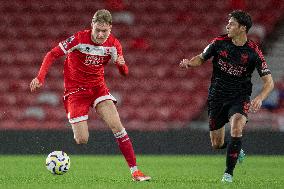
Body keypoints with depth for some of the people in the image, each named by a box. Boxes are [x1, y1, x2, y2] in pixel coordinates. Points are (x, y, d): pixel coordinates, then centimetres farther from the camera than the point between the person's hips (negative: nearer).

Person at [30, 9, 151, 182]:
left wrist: (122, 65, -22)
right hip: (76, 90, -3)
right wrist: (40, 78, -23)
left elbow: (124, 73, 3)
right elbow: (52, 54, -12)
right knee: (82, 140, -12)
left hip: (98, 87, 3)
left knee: (117, 126, -13)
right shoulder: (79, 39, -18)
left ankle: (135, 171, -10)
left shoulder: (113, 44, -6)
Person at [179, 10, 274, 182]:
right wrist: (189, 62, -12)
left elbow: (269, 82, -13)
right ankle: (237, 150, 43)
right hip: (217, 97, 3)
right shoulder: (219, 42, -7)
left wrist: (260, 98, -32)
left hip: (239, 97, -3)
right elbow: (202, 58, 10)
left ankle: (229, 172, -17)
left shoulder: (253, 52, -14)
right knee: (217, 144, 6)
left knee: (236, 128, -31)